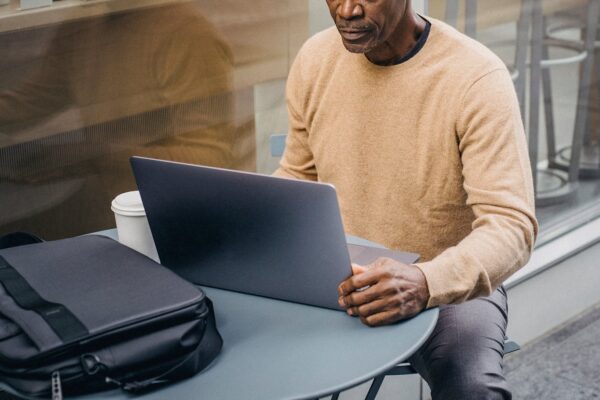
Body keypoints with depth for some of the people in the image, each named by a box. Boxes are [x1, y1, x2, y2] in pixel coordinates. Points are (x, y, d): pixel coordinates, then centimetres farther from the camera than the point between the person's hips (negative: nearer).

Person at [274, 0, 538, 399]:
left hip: (450, 285, -4)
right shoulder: (315, 59, -2)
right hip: (338, 281, 4)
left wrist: (425, 283, -42)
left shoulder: (478, 78, -18)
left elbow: (511, 226, -24)